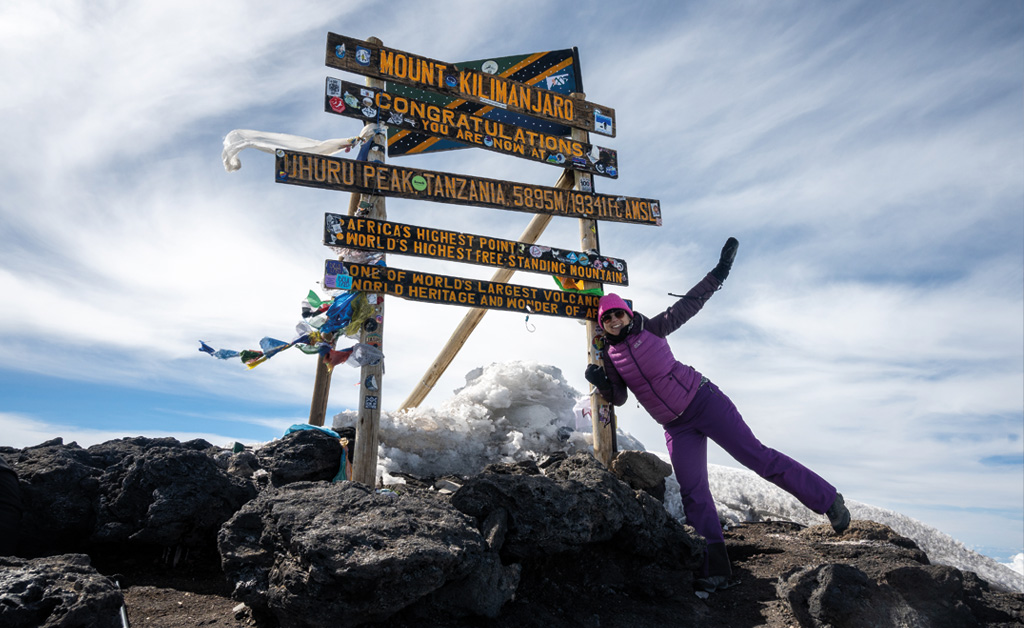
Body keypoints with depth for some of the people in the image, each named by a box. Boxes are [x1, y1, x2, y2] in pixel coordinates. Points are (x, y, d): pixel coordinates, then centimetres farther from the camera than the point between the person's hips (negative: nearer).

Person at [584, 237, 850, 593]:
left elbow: (689, 304, 0)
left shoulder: (652, 328, -4)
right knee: (693, 494, -1)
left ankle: (827, 500, 8)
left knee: (755, 456, -7)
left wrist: (717, 274, -5)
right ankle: (715, 572, 4)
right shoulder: (608, 356, 3)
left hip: (702, 401, -3)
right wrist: (600, 383, -16)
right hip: (676, 427, 3)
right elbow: (618, 398, 5)